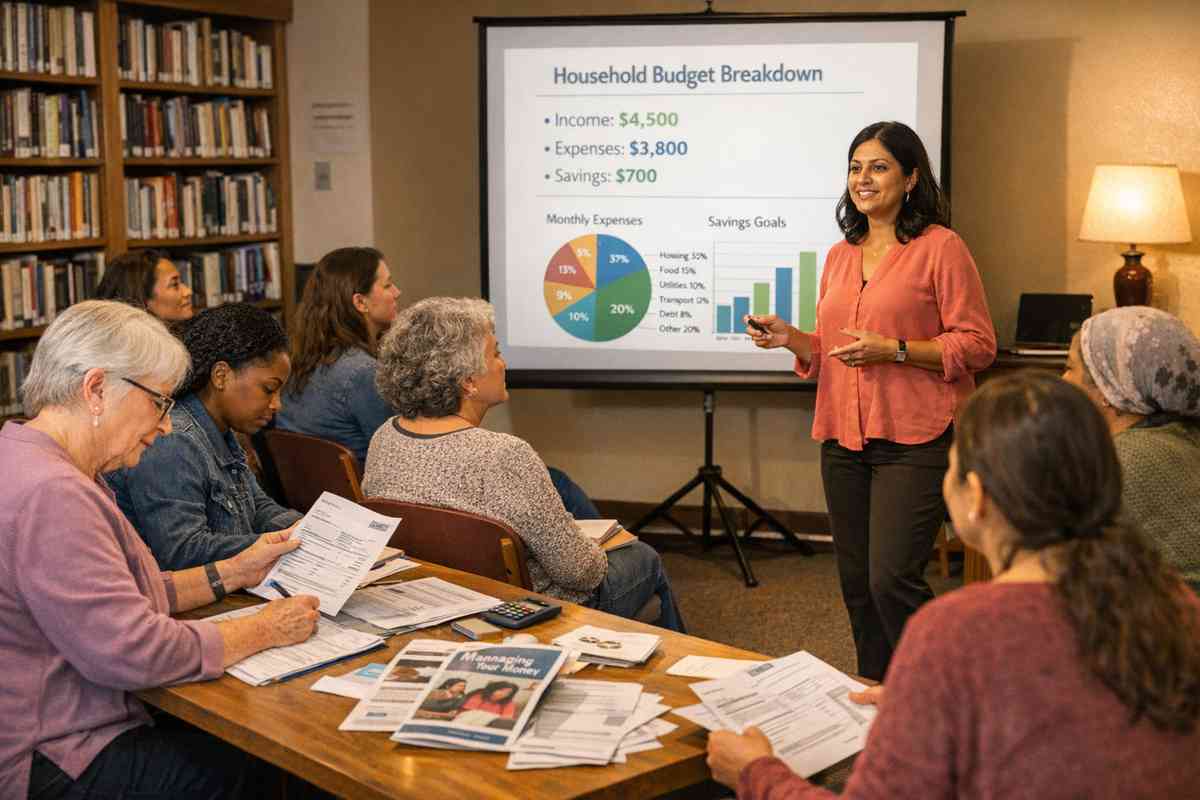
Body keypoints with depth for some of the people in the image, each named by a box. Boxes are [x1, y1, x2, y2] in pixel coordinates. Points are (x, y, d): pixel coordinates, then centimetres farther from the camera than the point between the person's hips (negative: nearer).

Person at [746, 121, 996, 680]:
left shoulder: (940, 247, -4)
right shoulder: (839, 256, 16)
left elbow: (977, 344, -8)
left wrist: (894, 350, -17)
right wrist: (790, 338, 2)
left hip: (914, 441, -7)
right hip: (843, 440, 7)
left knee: (892, 581, -12)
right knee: (856, 583, 11)